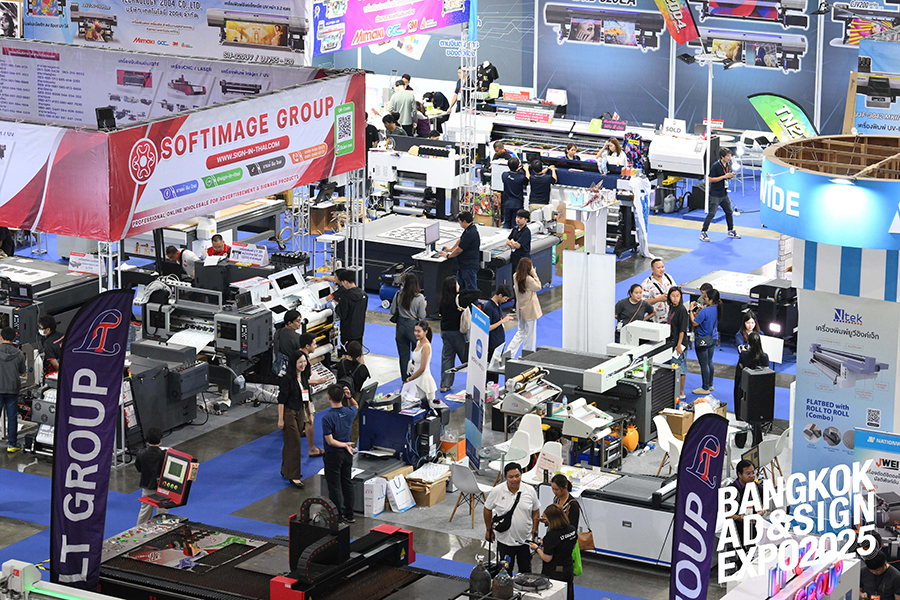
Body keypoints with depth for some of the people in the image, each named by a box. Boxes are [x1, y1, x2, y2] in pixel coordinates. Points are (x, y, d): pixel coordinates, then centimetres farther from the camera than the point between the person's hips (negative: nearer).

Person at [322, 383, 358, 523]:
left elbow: (330, 441, -23)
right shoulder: (349, 412, -6)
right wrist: (350, 397, 2)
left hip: (333, 455, -6)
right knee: (347, 483, 16)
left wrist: (344, 445, -12)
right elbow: (356, 406, 20)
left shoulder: (327, 417, -22)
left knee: (334, 485, 4)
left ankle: (339, 515, 7)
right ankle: (349, 515, 23)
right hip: (347, 454, 6)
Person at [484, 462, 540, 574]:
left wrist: (534, 532, 3)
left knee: (526, 570, 14)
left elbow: (535, 512, 5)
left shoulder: (530, 491, -7)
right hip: (505, 539, -1)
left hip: (525, 540, 1)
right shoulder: (496, 491, -12)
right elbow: (488, 509, 2)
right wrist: (489, 530, 6)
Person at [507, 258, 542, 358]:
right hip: (530, 310, -8)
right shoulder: (529, 279, -24)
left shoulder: (515, 276, -2)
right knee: (530, 334, 6)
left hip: (520, 308, 8)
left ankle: (509, 353, 15)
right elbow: (538, 287, -10)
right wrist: (534, 274, -11)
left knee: (521, 332, 19)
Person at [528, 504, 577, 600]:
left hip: (554, 573, -7)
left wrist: (537, 548, -2)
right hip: (569, 570, 7)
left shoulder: (551, 535, -25)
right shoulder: (572, 530, -4)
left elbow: (547, 559, -20)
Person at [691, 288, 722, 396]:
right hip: (713, 338, 8)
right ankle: (710, 385, 31)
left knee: (704, 364, 2)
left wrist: (691, 310, -8)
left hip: (703, 340, -8)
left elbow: (695, 322, -18)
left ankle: (705, 388, 9)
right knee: (709, 362, 20)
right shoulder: (717, 309, -1)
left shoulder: (705, 311, -26)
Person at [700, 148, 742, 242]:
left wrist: (731, 176, -5)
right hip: (715, 195, -8)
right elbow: (710, 179, -20)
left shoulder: (728, 165, 5)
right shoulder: (715, 166, -18)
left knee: (729, 212, 15)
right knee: (711, 214, -10)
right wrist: (724, 176, -23)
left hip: (724, 194, 8)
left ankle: (731, 231, 28)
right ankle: (703, 233, -4)